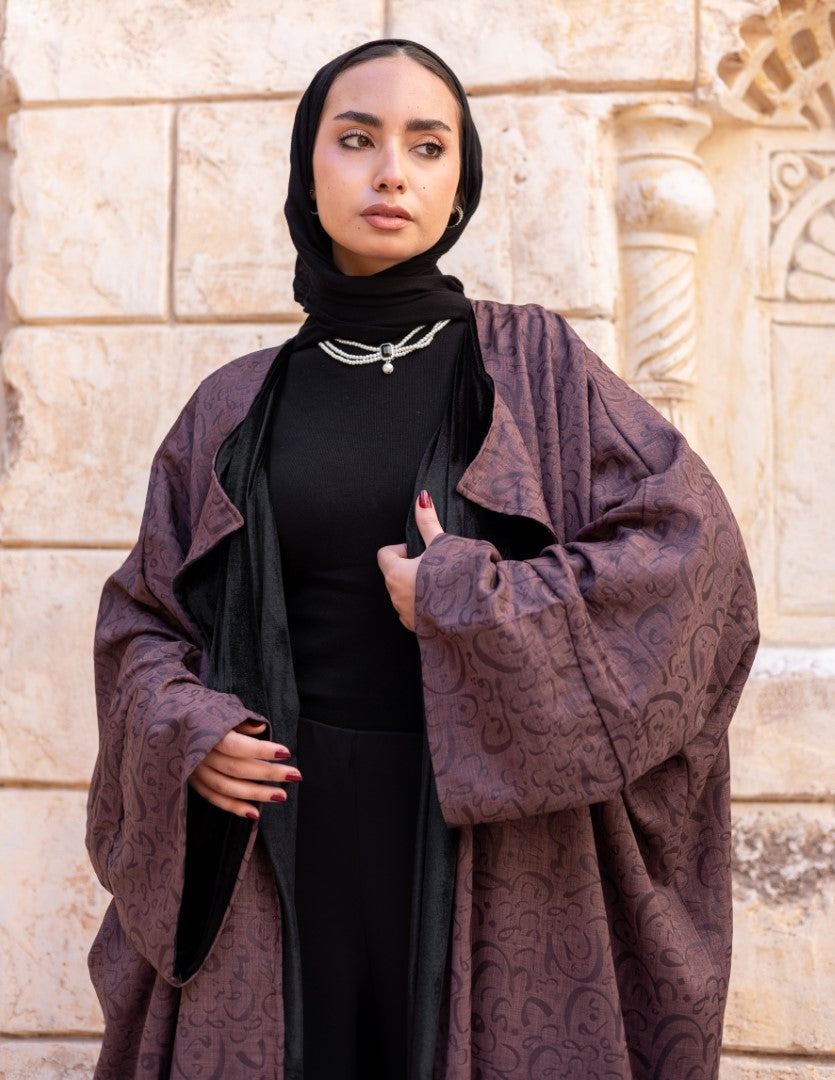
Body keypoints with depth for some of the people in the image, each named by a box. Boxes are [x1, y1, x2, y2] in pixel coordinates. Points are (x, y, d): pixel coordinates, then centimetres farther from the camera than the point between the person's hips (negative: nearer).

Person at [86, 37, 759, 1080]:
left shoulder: (534, 366, 1)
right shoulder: (234, 407, 7)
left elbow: (694, 544, -9)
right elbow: (143, 612, 14)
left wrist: (472, 604, -15)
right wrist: (183, 729, -6)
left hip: (492, 840, -1)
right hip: (283, 844, 2)